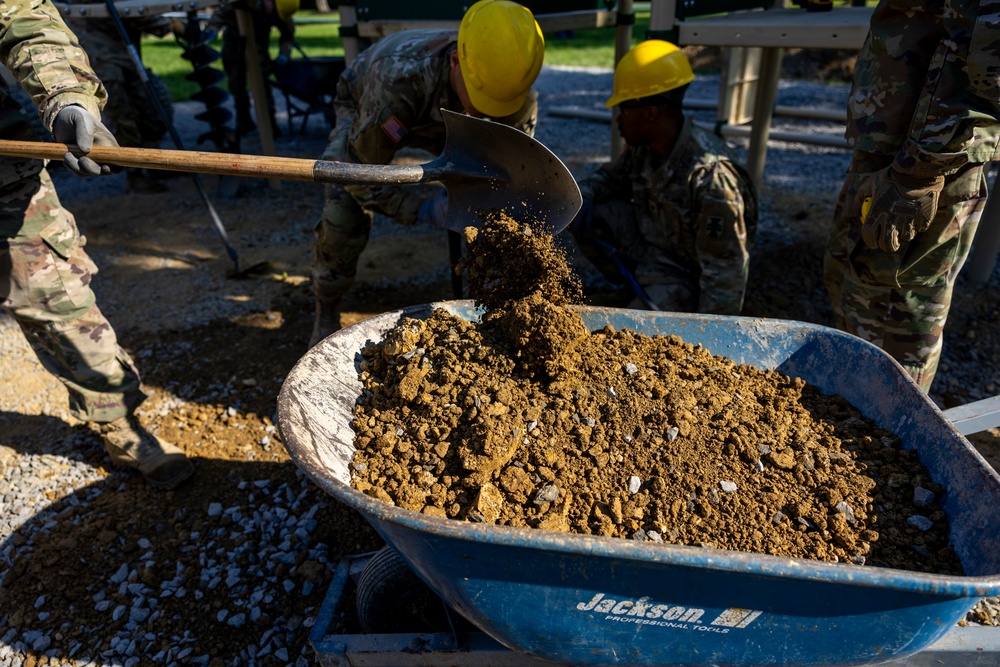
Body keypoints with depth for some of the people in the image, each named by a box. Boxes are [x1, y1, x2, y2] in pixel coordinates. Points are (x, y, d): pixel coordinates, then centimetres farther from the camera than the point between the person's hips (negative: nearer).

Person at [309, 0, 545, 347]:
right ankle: (326, 318, -1)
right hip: (364, 108, -3)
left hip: (443, 121, 3)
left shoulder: (515, 87, -34)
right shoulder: (399, 76, -47)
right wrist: (424, 207, -47)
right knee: (344, 211, -25)